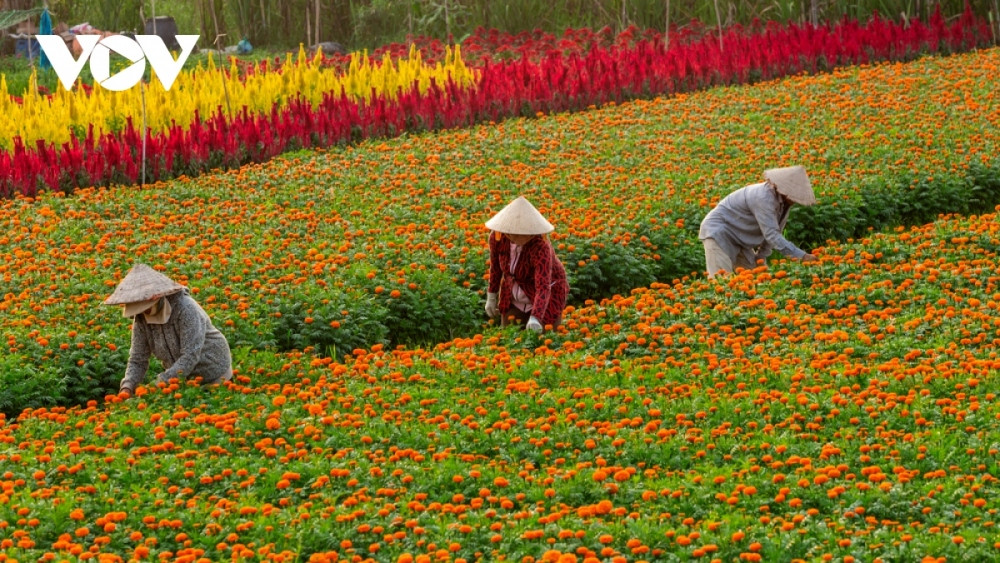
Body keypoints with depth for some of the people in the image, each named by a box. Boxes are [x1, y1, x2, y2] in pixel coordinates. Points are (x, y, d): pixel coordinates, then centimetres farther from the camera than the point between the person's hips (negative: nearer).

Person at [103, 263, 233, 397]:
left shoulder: (185, 309, -26)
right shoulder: (141, 318, -9)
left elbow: (190, 357, -31)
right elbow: (137, 360, -7)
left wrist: (160, 384, -36)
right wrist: (127, 387, -25)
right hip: (183, 378, 5)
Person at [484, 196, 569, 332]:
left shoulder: (540, 247, -36)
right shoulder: (497, 236, -21)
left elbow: (543, 288, -45)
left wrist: (535, 319, -58)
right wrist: (491, 297, 8)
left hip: (546, 297, -4)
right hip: (514, 297, 4)